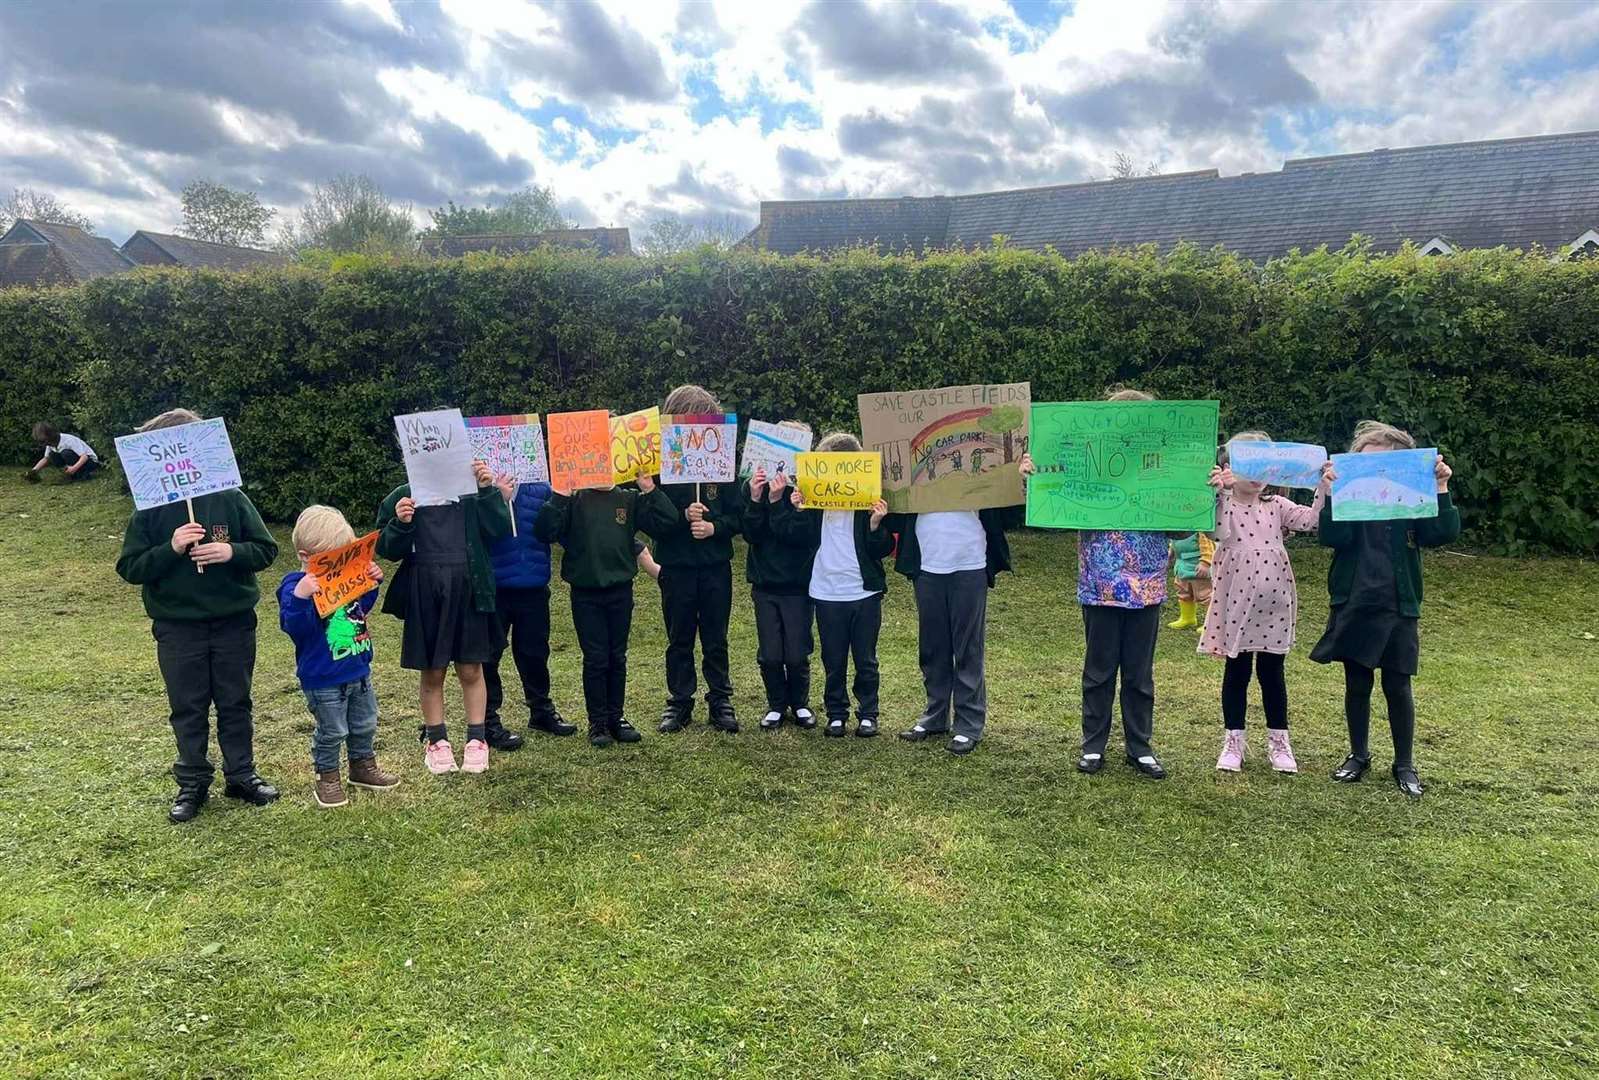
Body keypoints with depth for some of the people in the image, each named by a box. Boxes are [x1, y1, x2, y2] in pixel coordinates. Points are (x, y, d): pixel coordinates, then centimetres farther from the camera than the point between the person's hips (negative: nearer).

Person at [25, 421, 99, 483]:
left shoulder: (68, 440, -27)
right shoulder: (50, 443, -3)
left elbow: (84, 456, -32)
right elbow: (46, 459, 7)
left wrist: (74, 468, -45)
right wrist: (34, 470, -6)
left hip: (91, 461, -8)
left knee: (66, 453, -30)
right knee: (52, 456, -12)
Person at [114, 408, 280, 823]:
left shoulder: (231, 498, -5)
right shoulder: (150, 510, -4)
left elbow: (266, 550, -1)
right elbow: (129, 569, -5)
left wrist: (231, 552, -20)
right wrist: (170, 549, -21)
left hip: (234, 622, 0)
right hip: (177, 628, 0)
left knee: (235, 703, 12)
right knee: (188, 708, 11)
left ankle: (241, 775, 26)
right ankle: (192, 783, 25)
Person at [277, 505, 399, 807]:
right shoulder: (295, 586, -17)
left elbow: (363, 606, 21)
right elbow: (294, 626, -30)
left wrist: (372, 583, 5)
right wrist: (300, 596, -45)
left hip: (359, 671, 7)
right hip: (323, 679, -7)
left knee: (365, 724, 20)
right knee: (331, 732, 6)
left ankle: (363, 767, 38)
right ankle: (327, 779, 26)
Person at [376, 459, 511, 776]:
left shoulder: (471, 491, 3)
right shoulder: (404, 496, 3)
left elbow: (499, 530, -5)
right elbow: (388, 549, 1)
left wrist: (488, 490, -14)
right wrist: (400, 524, -17)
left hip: (467, 590, 0)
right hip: (424, 592, 1)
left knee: (470, 669, 7)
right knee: (431, 672, 11)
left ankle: (477, 739, 20)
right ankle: (436, 741, 25)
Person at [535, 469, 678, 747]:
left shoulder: (630, 500, 4)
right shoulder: (573, 501, -1)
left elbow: (667, 519, -4)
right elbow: (544, 533, -11)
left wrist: (650, 490, -12)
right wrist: (558, 499, -19)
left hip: (621, 591, 2)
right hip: (585, 593, -2)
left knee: (618, 657, 10)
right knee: (595, 658, 3)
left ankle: (616, 716, 23)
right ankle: (597, 721, 15)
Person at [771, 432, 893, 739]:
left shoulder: (870, 498, -4)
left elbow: (882, 550, -4)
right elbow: (796, 538, 2)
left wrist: (876, 524, -21)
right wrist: (796, 511, -12)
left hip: (864, 592, -2)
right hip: (826, 592, 2)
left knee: (866, 660, 9)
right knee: (833, 661, 11)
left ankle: (868, 714, 23)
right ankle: (836, 713, 25)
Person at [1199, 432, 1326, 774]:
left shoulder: (1277, 507, 5)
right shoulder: (1220, 505, -3)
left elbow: (1312, 520, -4)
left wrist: (1324, 489, -16)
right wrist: (1213, 487, -33)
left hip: (1274, 604, 2)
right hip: (1235, 603, -2)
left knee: (1272, 673, 11)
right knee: (1236, 672, 8)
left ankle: (1278, 741, 24)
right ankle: (1233, 742, 19)